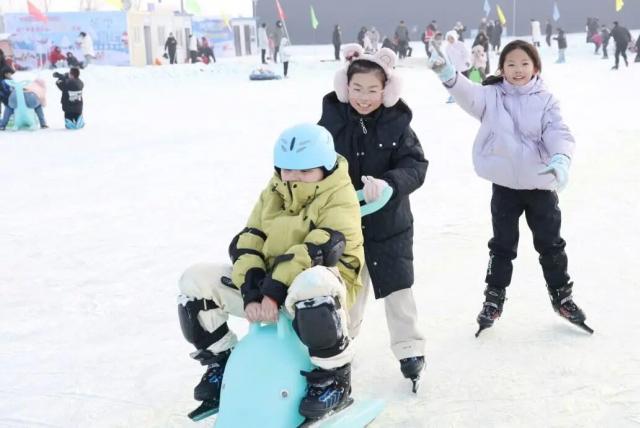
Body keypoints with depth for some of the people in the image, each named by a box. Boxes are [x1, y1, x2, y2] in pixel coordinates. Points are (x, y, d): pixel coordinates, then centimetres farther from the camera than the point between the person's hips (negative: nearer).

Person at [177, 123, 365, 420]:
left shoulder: (339, 198, -10)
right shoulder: (272, 194, 9)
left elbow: (318, 250, -25)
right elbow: (246, 245, -1)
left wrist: (274, 290, -32)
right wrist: (252, 293, -18)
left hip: (318, 287, -6)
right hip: (268, 286, 7)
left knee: (311, 285, -44)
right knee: (196, 280, -4)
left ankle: (334, 378, -23)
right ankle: (221, 363, 13)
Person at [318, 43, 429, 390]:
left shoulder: (397, 122, -11)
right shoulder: (331, 120, -9)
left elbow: (416, 165, -16)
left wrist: (388, 182, -34)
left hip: (389, 221, -2)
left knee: (397, 287, 5)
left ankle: (410, 349, 22)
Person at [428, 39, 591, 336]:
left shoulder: (545, 100, -2)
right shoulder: (492, 95, -3)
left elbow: (558, 131, -14)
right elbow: (468, 94, -22)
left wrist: (560, 158, -35)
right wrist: (447, 74, -43)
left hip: (541, 184, 1)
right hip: (505, 185, 0)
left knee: (550, 243, 13)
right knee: (502, 244, 11)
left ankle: (562, 296, 31)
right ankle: (494, 297, 27)